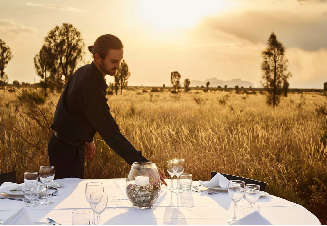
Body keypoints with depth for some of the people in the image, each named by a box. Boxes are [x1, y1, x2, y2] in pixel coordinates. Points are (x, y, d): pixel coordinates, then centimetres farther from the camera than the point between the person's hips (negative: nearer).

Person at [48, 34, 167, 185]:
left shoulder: (84, 71, 0)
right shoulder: (90, 87, -31)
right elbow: (110, 132, -36)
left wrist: (88, 139, 20)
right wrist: (143, 164, -39)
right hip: (66, 150, -10)